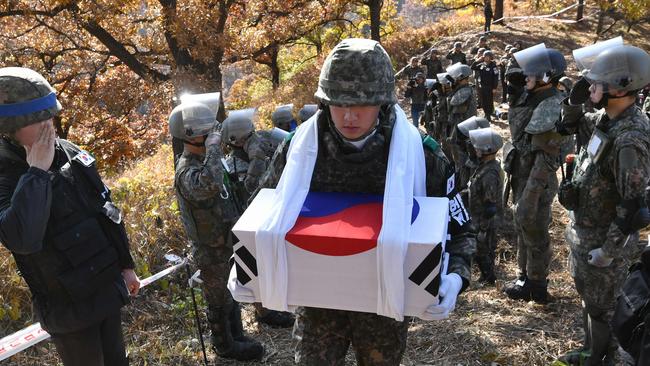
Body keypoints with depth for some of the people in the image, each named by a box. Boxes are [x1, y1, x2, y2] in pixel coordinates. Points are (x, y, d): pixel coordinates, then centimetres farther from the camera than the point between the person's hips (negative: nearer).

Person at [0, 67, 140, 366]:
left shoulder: (70, 153, 0)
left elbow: (108, 212, 9)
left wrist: (126, 264, 12)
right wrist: (37, 172, -30)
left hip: (109, 288, 6)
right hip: (69, 306, -5)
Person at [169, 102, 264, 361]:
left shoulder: (201, 160, 5)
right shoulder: (187, 171, -26)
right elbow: (209, 185, -50)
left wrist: (236, 222, 22)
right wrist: (213, 148, -39)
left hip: (224, 242, 9)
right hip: (211, 250, -9)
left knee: (230, 294, 22)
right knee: (219, 301, 10)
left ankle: (236, 335, 39)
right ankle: (225, 346, 28)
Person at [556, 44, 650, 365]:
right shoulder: (607, 118, -1)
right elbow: (572, 126, 20)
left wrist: (608, 252, -20)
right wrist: (574, 100, 0)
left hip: (603, 240, -9)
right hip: (584, 231, 9)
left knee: (601, 309, 11)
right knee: (588, 297, 25)